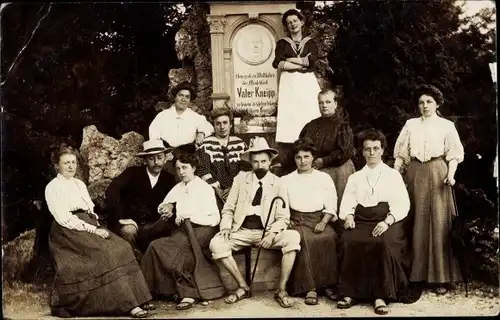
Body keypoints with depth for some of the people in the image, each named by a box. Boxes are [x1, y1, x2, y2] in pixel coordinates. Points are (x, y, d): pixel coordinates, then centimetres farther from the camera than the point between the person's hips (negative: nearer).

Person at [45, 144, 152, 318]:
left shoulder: (80, 184, 22)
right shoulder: (53, 187, -2)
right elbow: (64, 219, -12)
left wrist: (97, 226, -2)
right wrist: (93, 230, -17)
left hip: (89, 226, 7)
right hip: (69, 231, -7)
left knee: (120, 247, -16)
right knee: (103, 252, -28)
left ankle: (135, 296, -19)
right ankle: (127, 305, -29)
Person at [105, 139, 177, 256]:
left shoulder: (169, 179, 8)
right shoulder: (133, 173, -4)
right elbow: (112, 191, -16)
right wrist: (120, 217, -23)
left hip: (150, 227, 3)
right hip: (128, 224, -3)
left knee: (171, 226, -24)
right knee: (129, 230, -36)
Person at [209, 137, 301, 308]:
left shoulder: (277, 183, 3)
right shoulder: (241, 178, 6)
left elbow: (283, 217, -1)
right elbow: (228, 209, 7)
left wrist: (272, 234, -19)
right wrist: (226, 227, -12)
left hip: (267, 232, -1)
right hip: (242, 231, 1)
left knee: (293, 237, -29)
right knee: (216, 244, -26)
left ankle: (281, 290, -16)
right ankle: (243, 286, -8)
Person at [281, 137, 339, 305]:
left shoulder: (324, 178, 15)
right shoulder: (286, 180, 16)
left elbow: (331, 205, 7)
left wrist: (323, 223, -9)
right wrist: (286, 220, -12)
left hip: (319, 219, 1)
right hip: (297, 221, 0)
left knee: (329, 238, -32)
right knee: (303, 240, -34)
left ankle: (329, 284, -21)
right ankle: (309, 287, -30)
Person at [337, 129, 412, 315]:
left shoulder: (393, 175, 15)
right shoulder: (355, 177, 23)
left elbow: (403, 204, 3)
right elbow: (347, 202, 11)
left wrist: (387, 222, -15)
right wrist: (348, 216, -12)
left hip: (387, 219, -2)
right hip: (361, 220, 2)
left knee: (385, 243, -35)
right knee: (348, 242, -30)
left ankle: (381, 296, -27)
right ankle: (349, 292, -21)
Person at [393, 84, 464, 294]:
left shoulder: (446, 125, 6)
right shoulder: (410, 124, 11)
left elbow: (454, 154, 2)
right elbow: (400, 152, 9)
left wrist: (451, 174, -13)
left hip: (437, 174, -2)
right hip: (415, 174, 2)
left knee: (439, 223, -4)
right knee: (416, 222, 3)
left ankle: (440, 276, 1)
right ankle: (416, 273, 12)